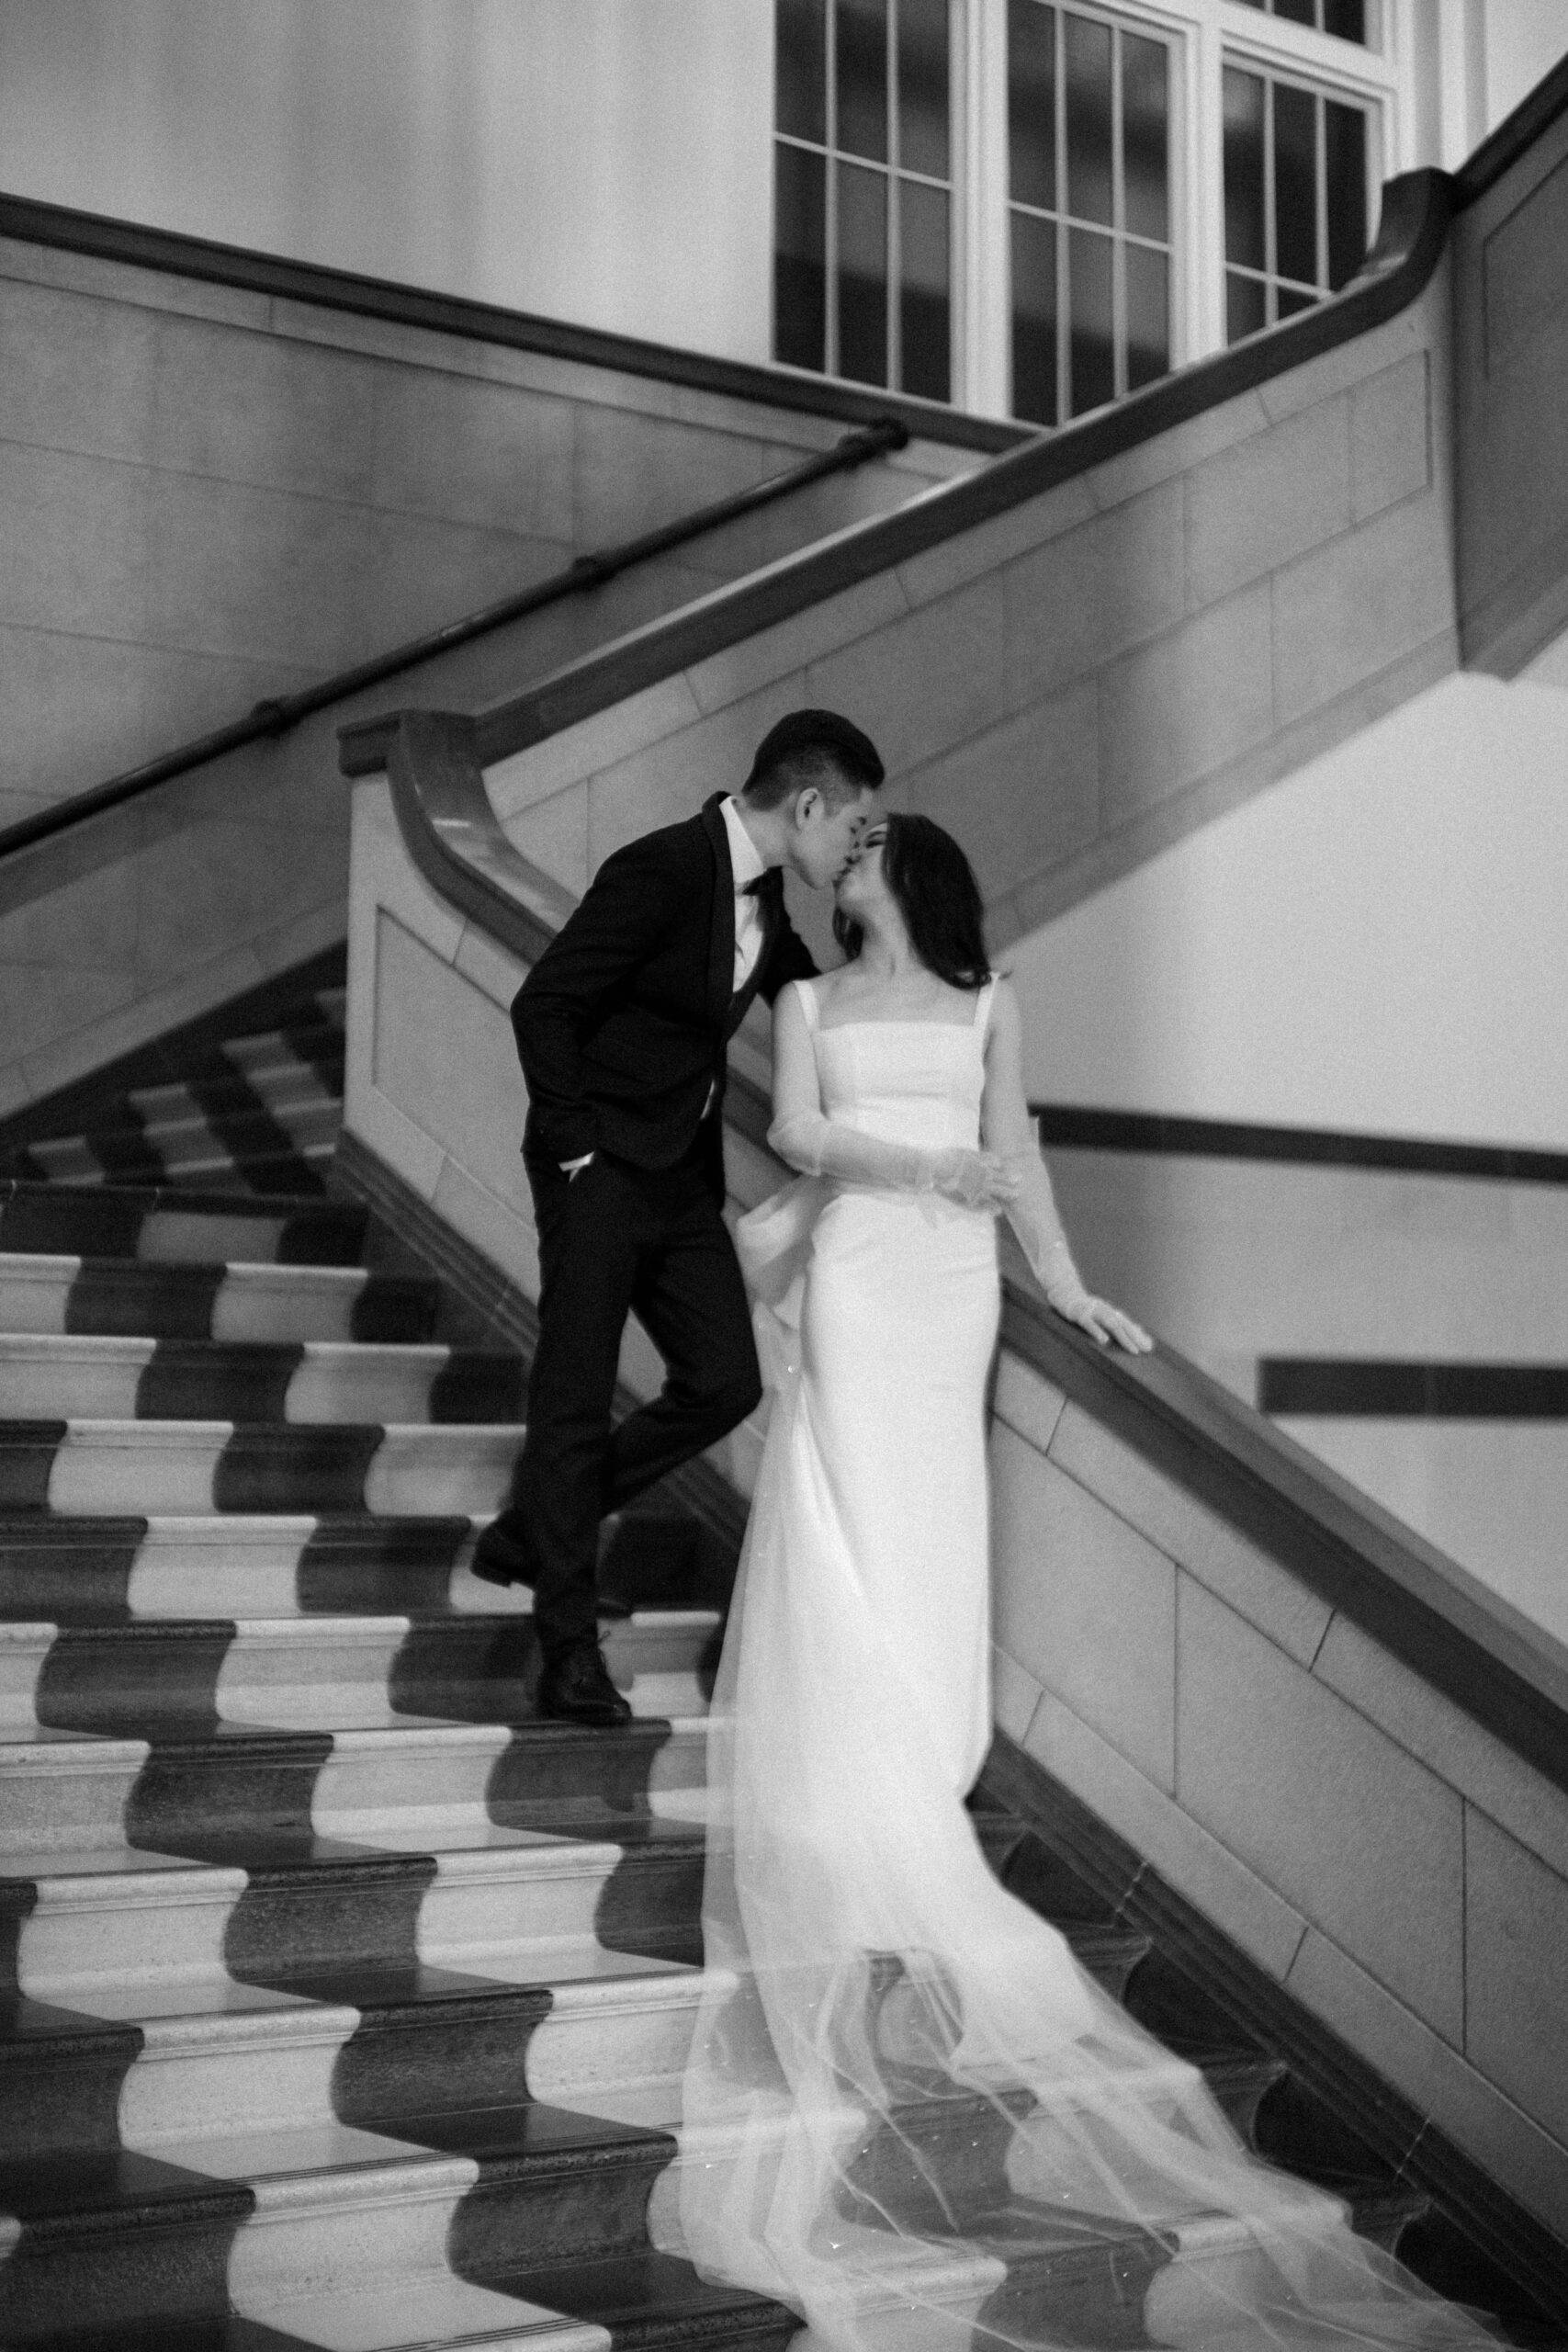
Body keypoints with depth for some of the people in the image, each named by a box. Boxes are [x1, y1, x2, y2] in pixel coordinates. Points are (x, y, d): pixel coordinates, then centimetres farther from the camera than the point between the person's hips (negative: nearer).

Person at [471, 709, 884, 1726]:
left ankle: (530, 1531, 21)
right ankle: (571, 1648, 10)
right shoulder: (661, 870, -19)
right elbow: (543, 1004, -18)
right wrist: (577, 1144, -16)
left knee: (726, 1384, 5)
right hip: (602, 1173, -8)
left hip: (684, 1179, 8)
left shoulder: (762, 890, 6)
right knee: (576, 1404, 0)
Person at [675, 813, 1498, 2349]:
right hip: (856, 1267, 0)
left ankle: (902, 1759, 1)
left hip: (953, 1277, 1)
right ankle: (856, 1779, 0)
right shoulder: (809, 998, 12)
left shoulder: (983, 1004, 13)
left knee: (926, 1519, -2)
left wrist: (1066, 1287, 2)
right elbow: (796, 1132, -1)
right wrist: (926, 1164, -14)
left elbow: (1016, 1151, 9)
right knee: (846, 1511, -4)